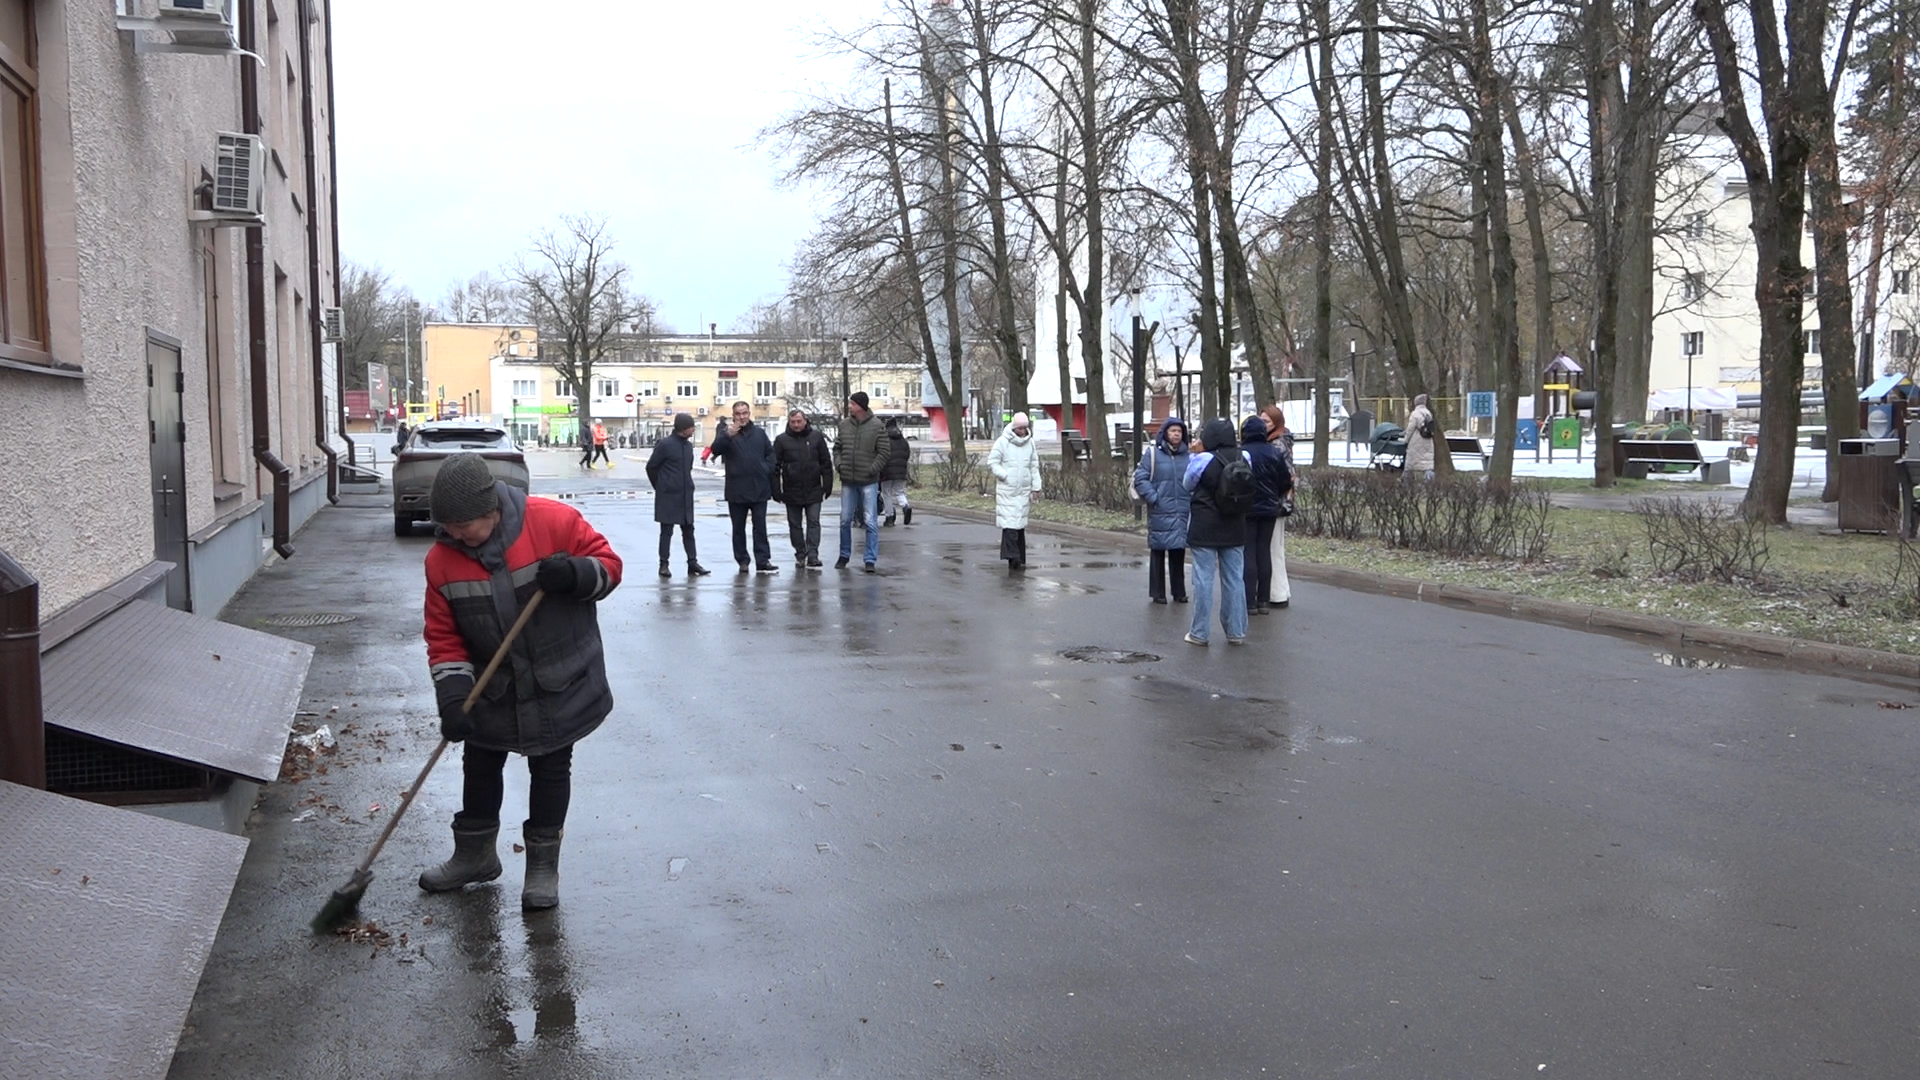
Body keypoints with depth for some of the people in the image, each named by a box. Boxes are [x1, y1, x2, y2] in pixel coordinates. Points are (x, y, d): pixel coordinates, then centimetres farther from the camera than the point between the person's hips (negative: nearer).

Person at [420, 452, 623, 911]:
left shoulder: (553, 521, -21)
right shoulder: (442, 559, -11)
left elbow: (608, 563, -11)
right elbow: (444, 636, -6)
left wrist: (576, 574, -33)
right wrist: (452, 697, -16)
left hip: (560, 687, -3)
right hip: (493, 690, 3)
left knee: (550, 770, 9)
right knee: (480, 767, 17)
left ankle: (543, 865, 25)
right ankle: (474, 854, 39)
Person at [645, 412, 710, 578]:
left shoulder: (688, 445, 7)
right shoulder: (664, 444, -12)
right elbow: (651, 467, -5)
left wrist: (686, 486, 13)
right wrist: (660, 487, 5)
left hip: (686, 496, 6)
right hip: (668, 496, -6)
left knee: (688, 530, 7)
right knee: (666, 531, 1)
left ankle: (692, 563, 11)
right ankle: (663, 564, 8)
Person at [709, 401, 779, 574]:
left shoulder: (759, 432, 8)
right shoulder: (726, 432, -1)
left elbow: (770, 453, 15)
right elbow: (716, 449, -18)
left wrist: (767, 469, -2)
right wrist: (728, 435, -34)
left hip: (759, 489, 2)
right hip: (737, 490, -2)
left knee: (760, 527, 2)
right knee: (738, 528, 6)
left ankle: (763, 560, 2)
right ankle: (742, 561, 13)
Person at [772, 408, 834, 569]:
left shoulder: (816, 437, 2)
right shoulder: (781, 440, 0)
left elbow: (826, 463, 5)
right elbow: (775, 467, 1)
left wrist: (827, 485, 0)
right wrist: (776, 490, -4)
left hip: (813, 491, 0)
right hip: (792, 492, 1)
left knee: (813, 523, -4)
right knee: (795, 525, 8)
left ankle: (813, 555, -5)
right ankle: (800, 555, 17)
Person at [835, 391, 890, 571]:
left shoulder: (876, 426, -7)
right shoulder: (844, 424, 5)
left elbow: (885, 451, -6)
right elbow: (838, 447, 15)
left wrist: (873, 469, -13)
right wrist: (838, 464, -1)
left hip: (869, 482, -4)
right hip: (848, 481, 4)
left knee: (870, 522, -3)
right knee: (845, 520, 10)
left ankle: (871, 560, 2)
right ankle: (844, 555, 24)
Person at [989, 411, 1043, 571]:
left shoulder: (1030, 443, 8)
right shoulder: (1002, 442, -6)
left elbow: (1034, 467, 13)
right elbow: (992, 461, -4)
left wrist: (1035, 487, 9)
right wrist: (1005, 476, -13)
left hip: (1023, 490, 5)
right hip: (1006, 490, -4)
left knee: (1020, 523, 7)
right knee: (1010, 521, -11)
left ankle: (1019, 559, 11)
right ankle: (1012, 557, -16)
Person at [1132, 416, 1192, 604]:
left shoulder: (1188, 455, 7)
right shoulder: (1153, 453, -2)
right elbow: (1140, 479, -4)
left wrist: (1192, 498, 2)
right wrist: (1153, 498, -11)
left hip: (1182, 513, 3)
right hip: (1160, 513, -3)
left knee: (1178, 553, 10)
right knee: (1158, 552, 2)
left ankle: (1179, 592, 19)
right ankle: (1157, 593, 10)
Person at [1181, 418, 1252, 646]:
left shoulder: (1202, 460, -15)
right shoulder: (1244, 458, -2)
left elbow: (1187, 485, 0)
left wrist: (1193, 455, 7)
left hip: (1205, 529, -4)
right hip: (1235, 529, 4)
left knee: (1204, 580, 2)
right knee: (1235, 578, 10)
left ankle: (1199, 633, 7)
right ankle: (1237, 632, 15)